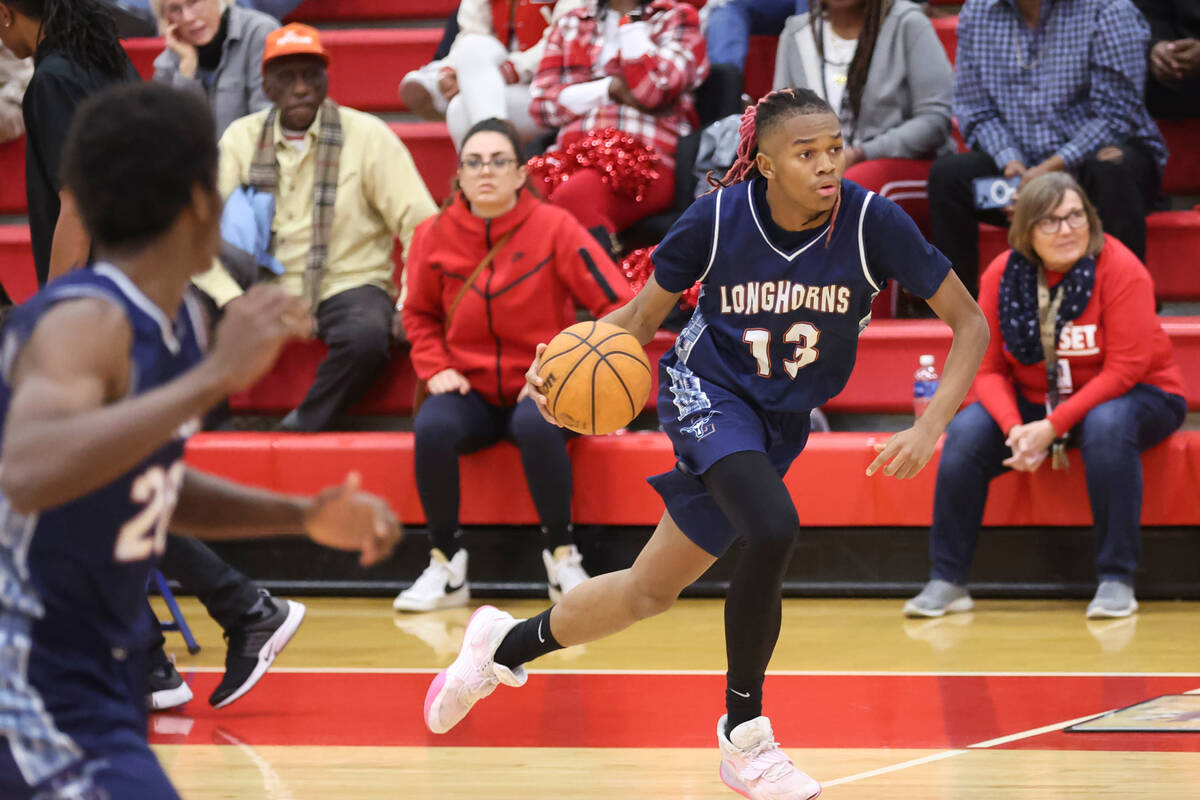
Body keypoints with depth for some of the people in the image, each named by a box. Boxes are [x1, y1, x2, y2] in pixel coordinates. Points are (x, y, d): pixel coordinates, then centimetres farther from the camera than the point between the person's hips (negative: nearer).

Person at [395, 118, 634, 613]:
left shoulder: (554, 228, -10)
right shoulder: (435, 236, -1)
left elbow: (620, 305, -11)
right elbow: (419, 315, 16)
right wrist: (435, 368, -2)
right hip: (472, 391, 2)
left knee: (536, 426, -37)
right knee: (432, 429, -30)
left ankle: (561, 558, -19)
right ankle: (446, 569, -17)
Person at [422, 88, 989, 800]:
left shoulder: (871, 222, -20)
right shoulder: (718, 219, -19)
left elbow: (970, 323, -14)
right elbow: (643, 316, -4)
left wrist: (931, 428, -27)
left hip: (781, 422, 3)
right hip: (708, 393, -3)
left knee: (652, 589, 10)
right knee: (773, 530, -32)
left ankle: (507, 645, 37)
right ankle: (744, 735, -15)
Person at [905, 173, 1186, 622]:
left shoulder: (1119, 269, -19)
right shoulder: (1002, 275, -7)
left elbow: (1125, 369, -22)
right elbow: (988, 369, -3)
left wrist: (1053, 426, -28)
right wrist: (1015, 428, -24)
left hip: (1132, 397, -4)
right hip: (1035, 401, 4)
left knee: (1107, 425, -38)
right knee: (965, 433, -20)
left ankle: (1116, 581, -30)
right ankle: (946, 581, -10)